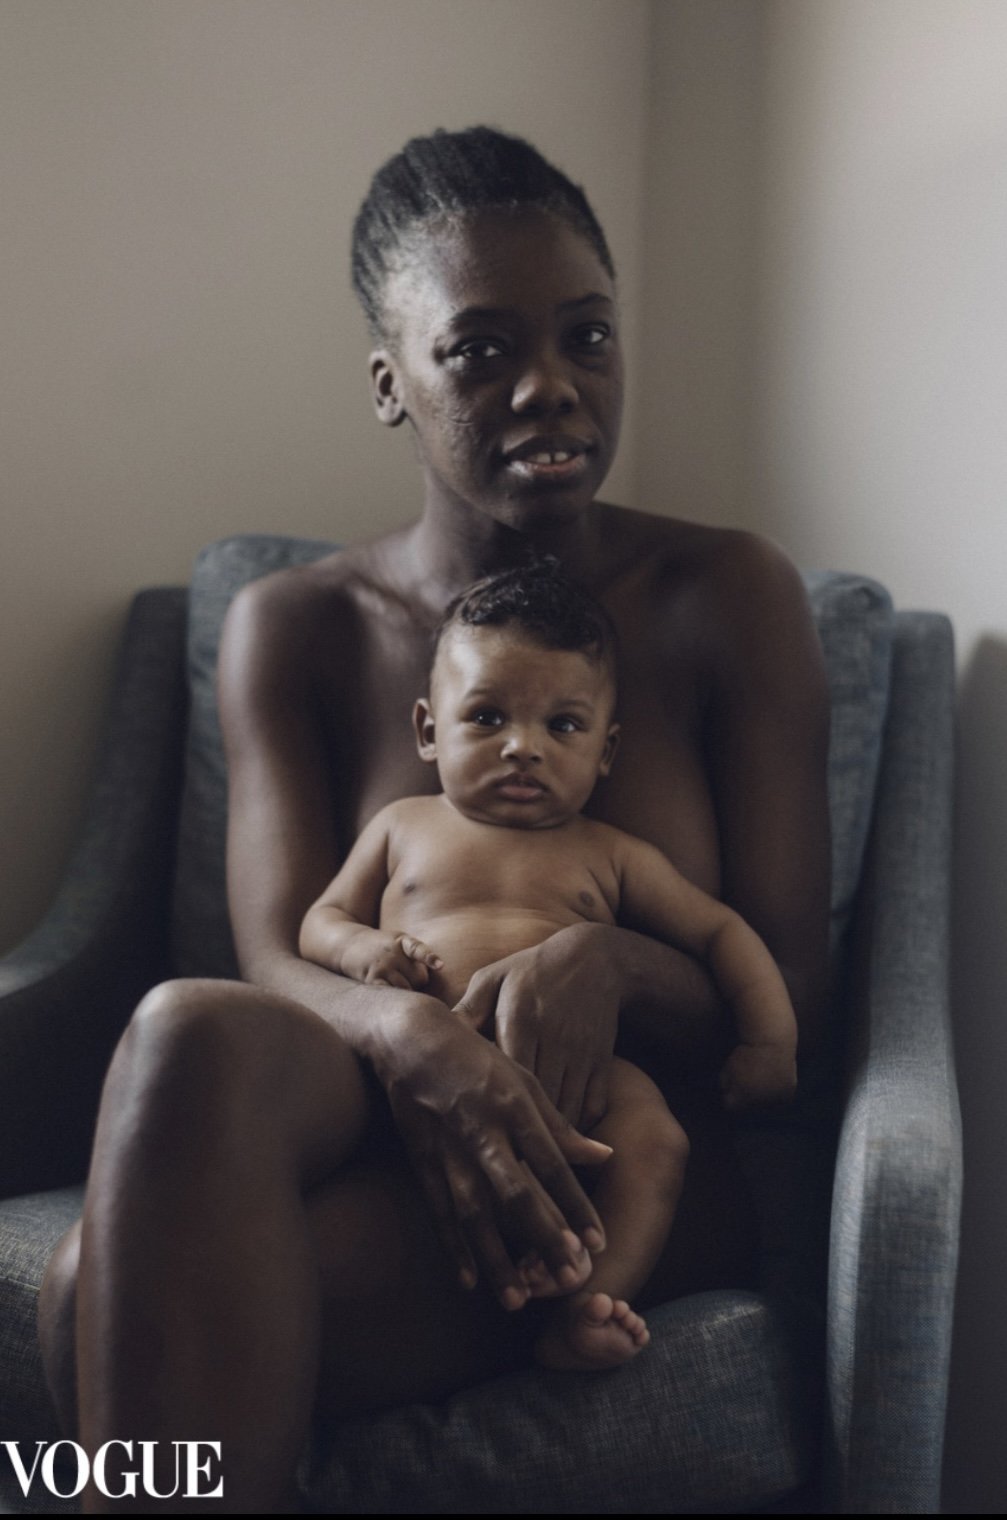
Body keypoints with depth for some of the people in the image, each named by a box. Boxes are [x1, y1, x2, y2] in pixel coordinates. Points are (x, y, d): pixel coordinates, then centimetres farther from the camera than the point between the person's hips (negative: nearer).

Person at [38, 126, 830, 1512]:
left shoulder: (727, 600, 3)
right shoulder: (292, 630, 8)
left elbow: (791, 995, 1)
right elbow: (281, 962, -3)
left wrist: (607, 961, -22)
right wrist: (413, 1035, -28)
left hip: (624, 1152, -2)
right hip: (370, 1119, 3)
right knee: (190, 1033, -37)